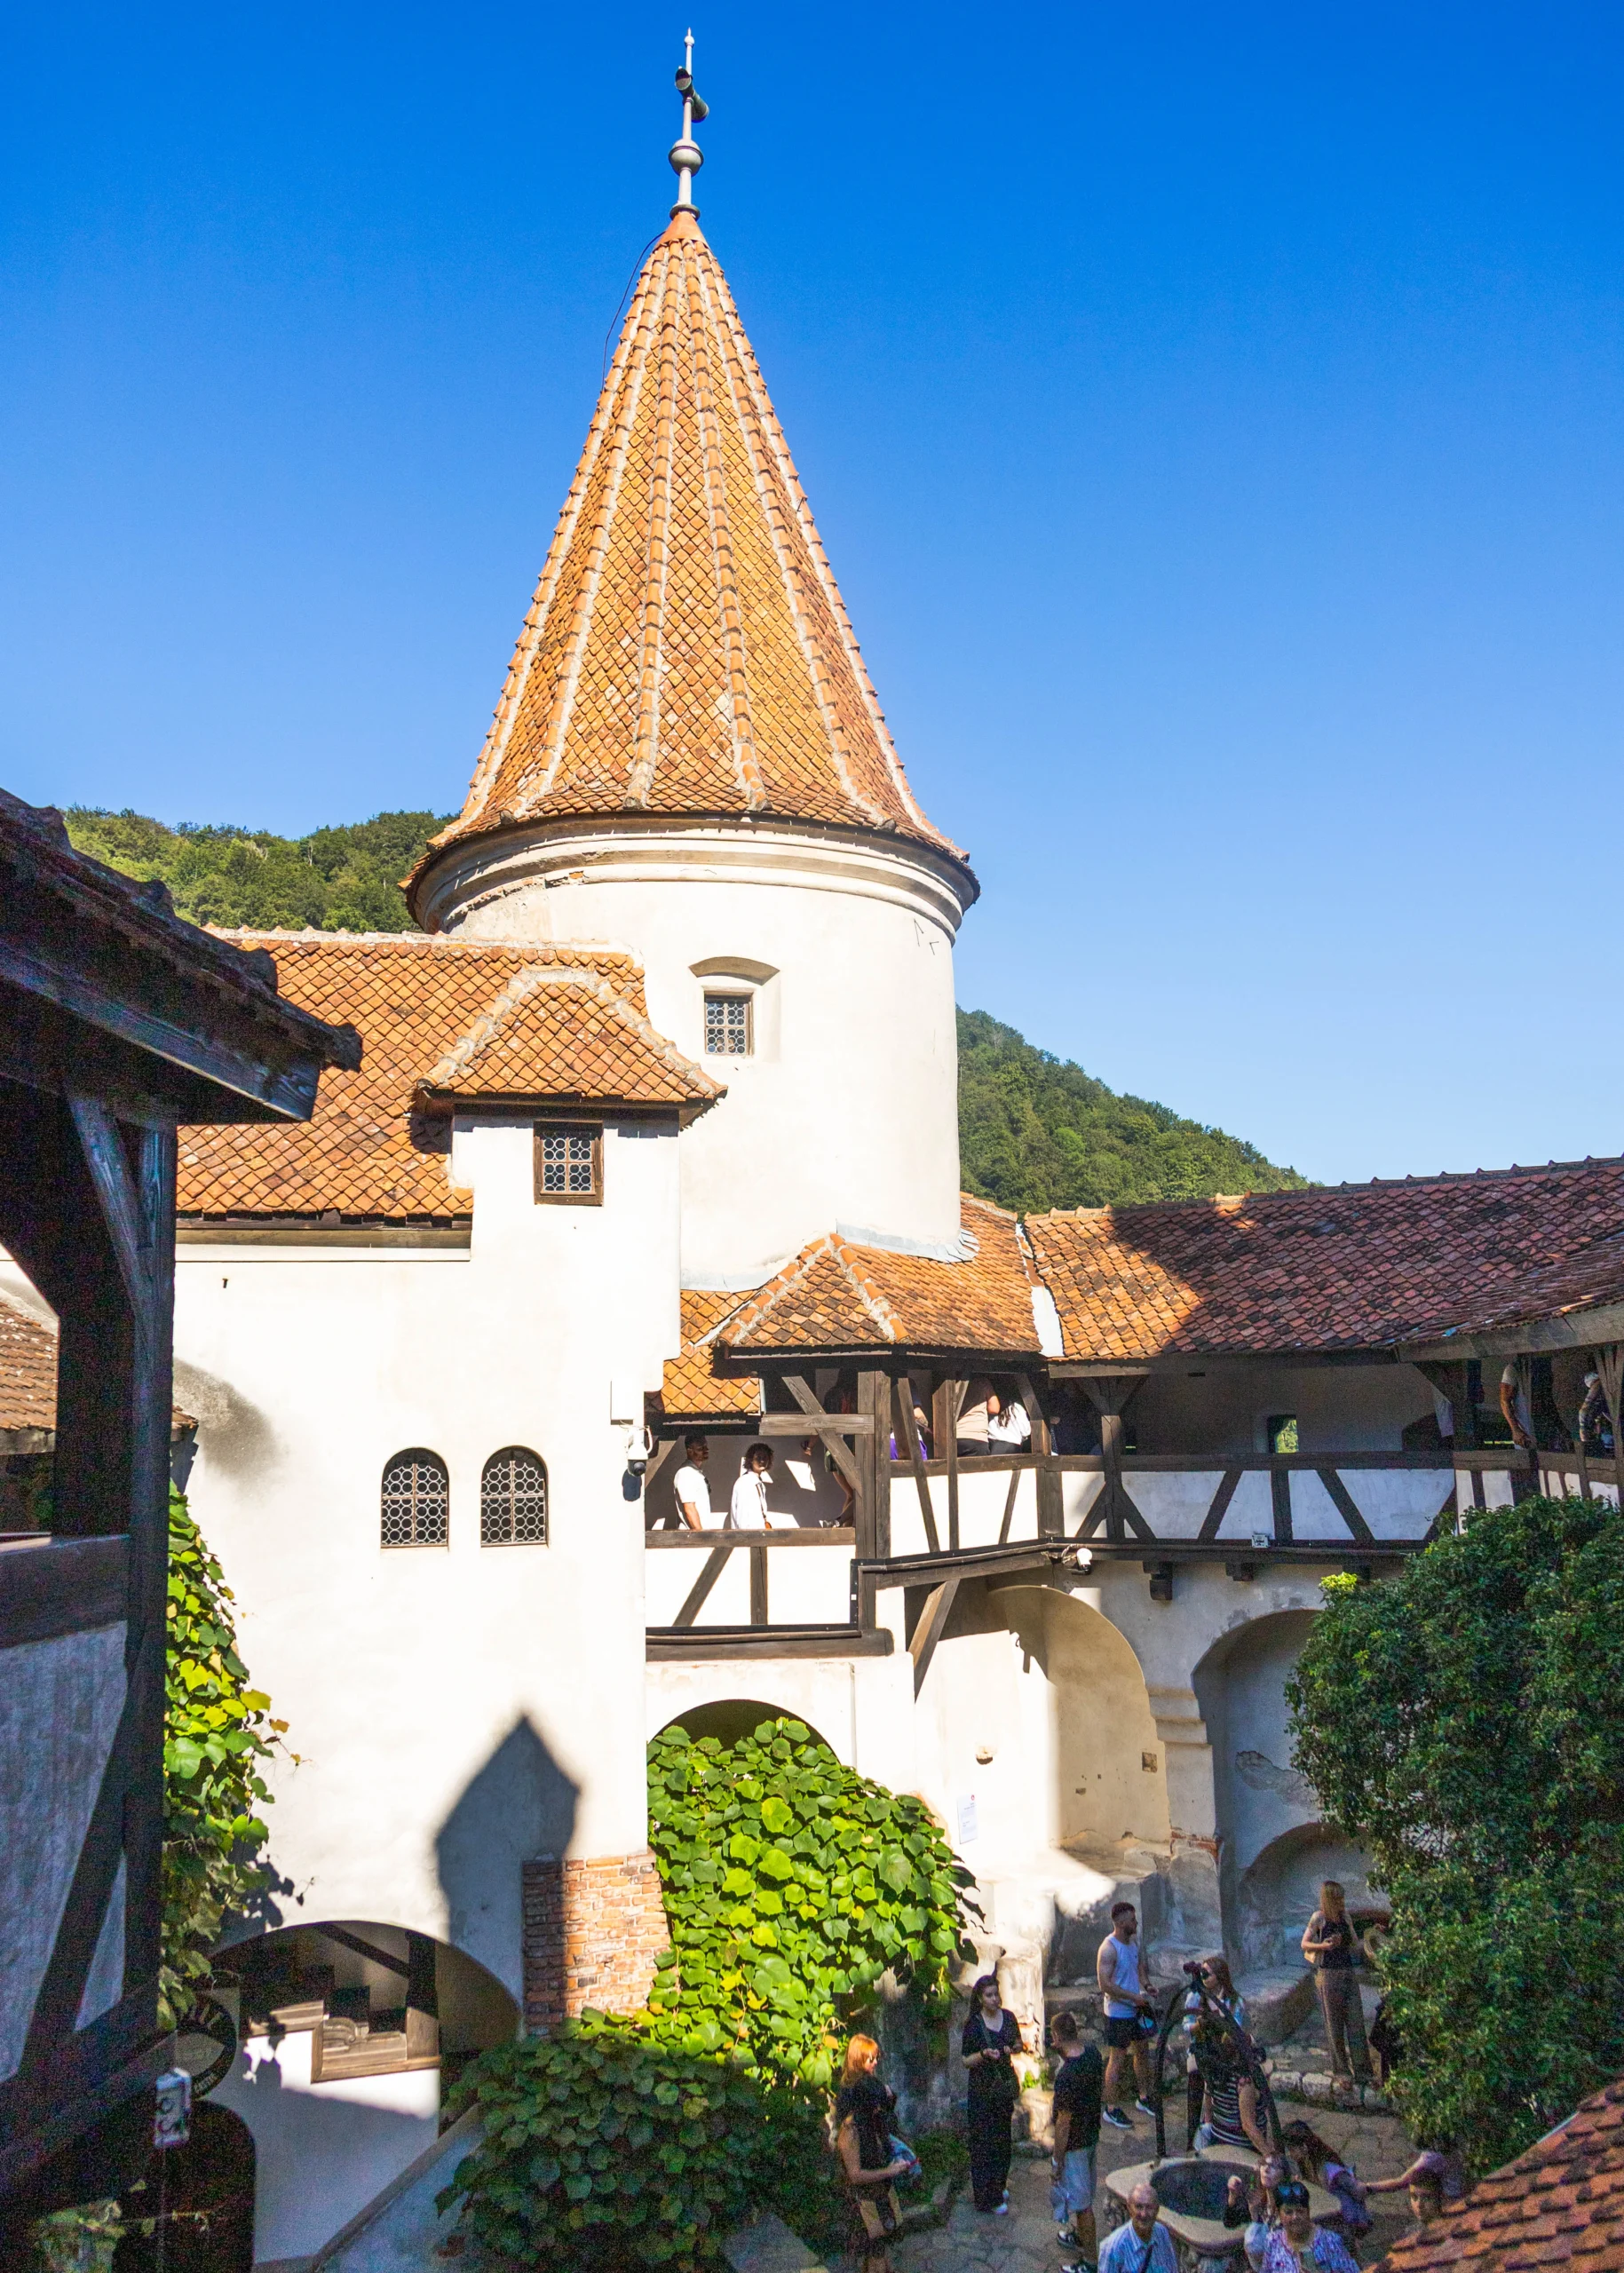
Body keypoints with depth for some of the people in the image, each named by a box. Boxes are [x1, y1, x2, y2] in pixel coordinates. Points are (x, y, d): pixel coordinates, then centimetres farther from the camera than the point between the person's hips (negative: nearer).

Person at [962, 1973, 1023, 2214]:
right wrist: (984, 2054, -27)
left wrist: (1015, 2048, -10)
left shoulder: (1008, 2017, -1)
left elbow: (1019, 2044, 13)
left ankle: (999, 2186, 33)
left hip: (1005, 2083, 5)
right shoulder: (973, 2024, -14)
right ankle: (988, 2198, 10)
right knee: (984, 2141, 0)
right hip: (982, 2088, -5)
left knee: (1004, 2138, 15)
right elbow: (966, 2061, -10)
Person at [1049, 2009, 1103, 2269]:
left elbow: (1063, 2123, -25)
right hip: (1092, 2135, 8)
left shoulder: (1066, 2077, -34)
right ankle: (1079, 2235, 49)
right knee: (1084, 2194, 28)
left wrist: (1057, 2160, -15)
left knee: (1081, 2201, 9)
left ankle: (1090, 2259, 23)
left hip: (1074, 2144, -8)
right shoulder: (1093, 2053, -10)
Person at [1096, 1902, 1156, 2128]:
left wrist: (1144, 1991, 2)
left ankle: (1144, 2098, 36)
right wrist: (1135, 1997, -22)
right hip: (1118, 2013, -8)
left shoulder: (1133, 1940, 3)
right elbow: (1105, 1985, -26)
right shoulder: (1109, 1948, -24)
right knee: (1116, 2059, 2)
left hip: (1136, 2009, 8)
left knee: (1143, 2051, 19)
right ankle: (1112, 2109, 13)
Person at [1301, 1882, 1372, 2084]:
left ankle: (1362, 2070, 12)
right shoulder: (1319, 1918, -6)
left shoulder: (1345, 1918, 9)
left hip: (1348, 1973, 5)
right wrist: (1323, 1945, -18)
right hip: (1329, 1974, -5)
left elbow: (1355, 1945, 15)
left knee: (1356, 2022, 4)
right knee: (1334, 2025, 3)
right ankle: (1340, 2071, 13)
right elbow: (1304, 1944, -2)